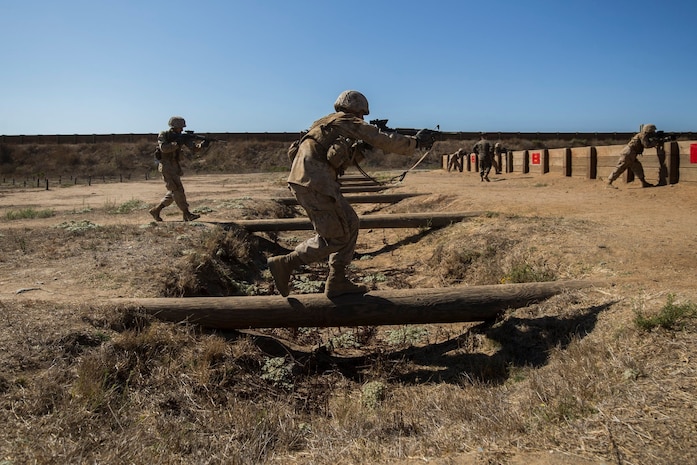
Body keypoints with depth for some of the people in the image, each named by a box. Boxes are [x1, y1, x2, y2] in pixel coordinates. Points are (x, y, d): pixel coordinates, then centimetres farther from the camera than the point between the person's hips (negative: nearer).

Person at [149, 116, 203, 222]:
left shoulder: (182, 137, 7)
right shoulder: (163, 135, -6)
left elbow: (194, 148, -4)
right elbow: (164, 148, -23)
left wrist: (202, 144, -24)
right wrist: (177, 143, -26)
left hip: (175, 166, 7)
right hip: (165, 166, -7)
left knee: (173, 193, 9)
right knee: (177, 189, -14)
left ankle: (155, 210, 21)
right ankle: (187, 214, -16)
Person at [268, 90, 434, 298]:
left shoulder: (329, 122, 27)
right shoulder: (349, 122, 2)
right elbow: (386, 141, -1)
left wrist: (361, 146, 23)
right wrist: (416, 141, 11)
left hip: (302, 181, 9)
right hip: (314, 184, -9)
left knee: (349, 224, 14)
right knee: (336, 236, -2)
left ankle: (337, 281, 17)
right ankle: (285, 263, -3)